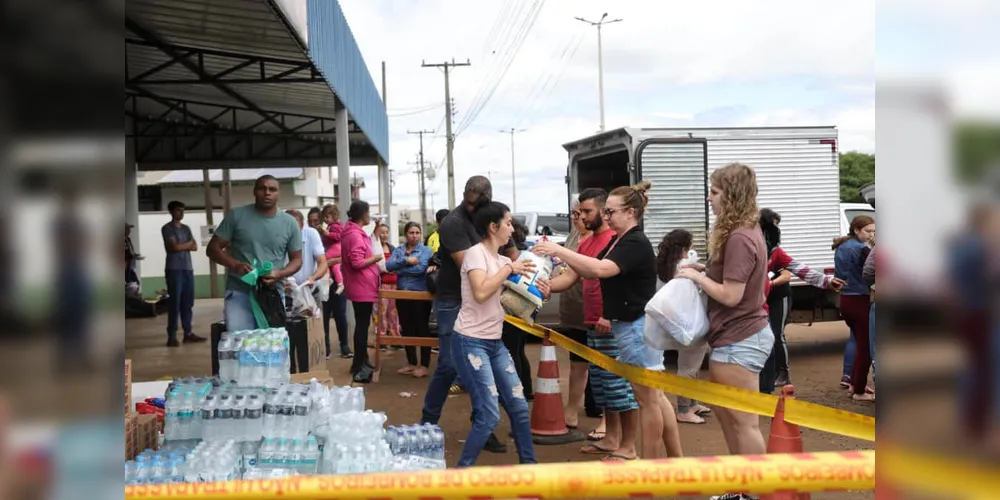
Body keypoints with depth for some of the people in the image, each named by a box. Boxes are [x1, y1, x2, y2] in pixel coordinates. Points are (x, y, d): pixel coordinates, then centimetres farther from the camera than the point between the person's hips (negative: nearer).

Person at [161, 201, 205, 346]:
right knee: (175, 304, -8)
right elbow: (175, 247, -13)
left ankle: (188, 333, 11)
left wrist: (182, 246, -8)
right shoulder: (167, 228, -2)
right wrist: (188, 243, 3)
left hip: (188, 269, 6)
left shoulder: (186, 228, 17)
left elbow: (195, 247, 9)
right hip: (174, 270, -6)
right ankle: (172, 336, -6)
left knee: (188, 303, 7)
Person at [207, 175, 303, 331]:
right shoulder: (236, 216, 1)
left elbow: (297, 259, 11)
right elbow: (213, 248, 3)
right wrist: (235, 265, -16)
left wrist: (280, 274, -11)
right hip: (239, 292, -2)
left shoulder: (290, 223, 6)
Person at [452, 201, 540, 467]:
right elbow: (480, 293, -27)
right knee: (489, 416, -11)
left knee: (519, 407, 9)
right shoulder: (476, 253, -11)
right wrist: (509, 269, -18)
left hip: (495, 342, 9)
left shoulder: (502, 260, 14)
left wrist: (536, 292, -5)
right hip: (471, 342, -8)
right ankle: (462, 473, 4)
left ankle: (528, 464, 23)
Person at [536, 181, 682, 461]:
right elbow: (591, 272, 11)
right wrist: (564, 258, -4)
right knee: (655, 397, 14)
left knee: (647, 399, 0)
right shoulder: (618, 242, 13)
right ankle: (675, 458, 22)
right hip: (629, 326, 10)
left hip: (638, 327, -10)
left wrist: (559, 250, -32)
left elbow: (601, 269, -32)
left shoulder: (636, 244, -17)